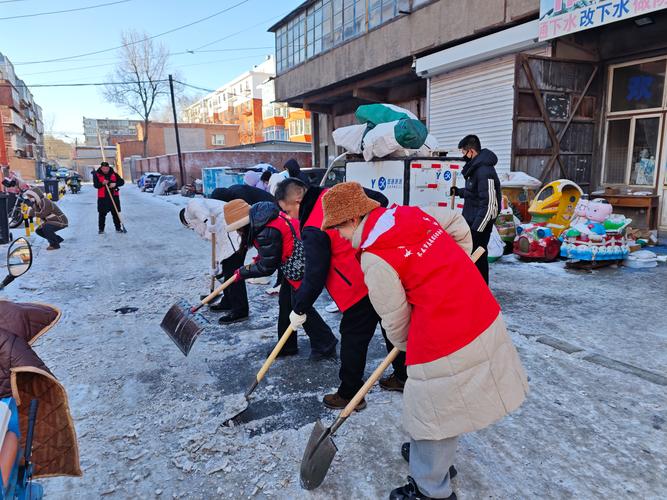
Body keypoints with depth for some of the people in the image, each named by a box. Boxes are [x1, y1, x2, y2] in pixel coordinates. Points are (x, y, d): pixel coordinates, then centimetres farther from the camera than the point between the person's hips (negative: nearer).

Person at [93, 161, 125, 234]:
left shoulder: (114, 174, 6)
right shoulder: (97, 175, 1)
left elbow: (122, 181, 2)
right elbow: (95, 185, -8)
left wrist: (115, 184, -16)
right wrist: (102, 183, -26)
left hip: (114, 196, 2)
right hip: (102, 197, -2)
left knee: (115, 213, 5)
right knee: (102, 213, 2)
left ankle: (118, 228, 13)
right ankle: (101, 229, 11)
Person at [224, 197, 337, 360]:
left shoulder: (267, 233, -29)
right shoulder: (260, 216, 3)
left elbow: (267, 267, -18)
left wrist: (242, 273, -5)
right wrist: (261, 256, 10)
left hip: (300, 266, -11)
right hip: (292, 265, 11)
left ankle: (326, 346, 15)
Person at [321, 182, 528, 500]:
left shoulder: (375, 258, -16)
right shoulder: (412, 214, 5)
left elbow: (395, 319, -5)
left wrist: (402, 343, 16)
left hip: (445, 339, -9)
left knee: (432, 410, 11)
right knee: (444, 403, 27)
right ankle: (437, 457, 49)